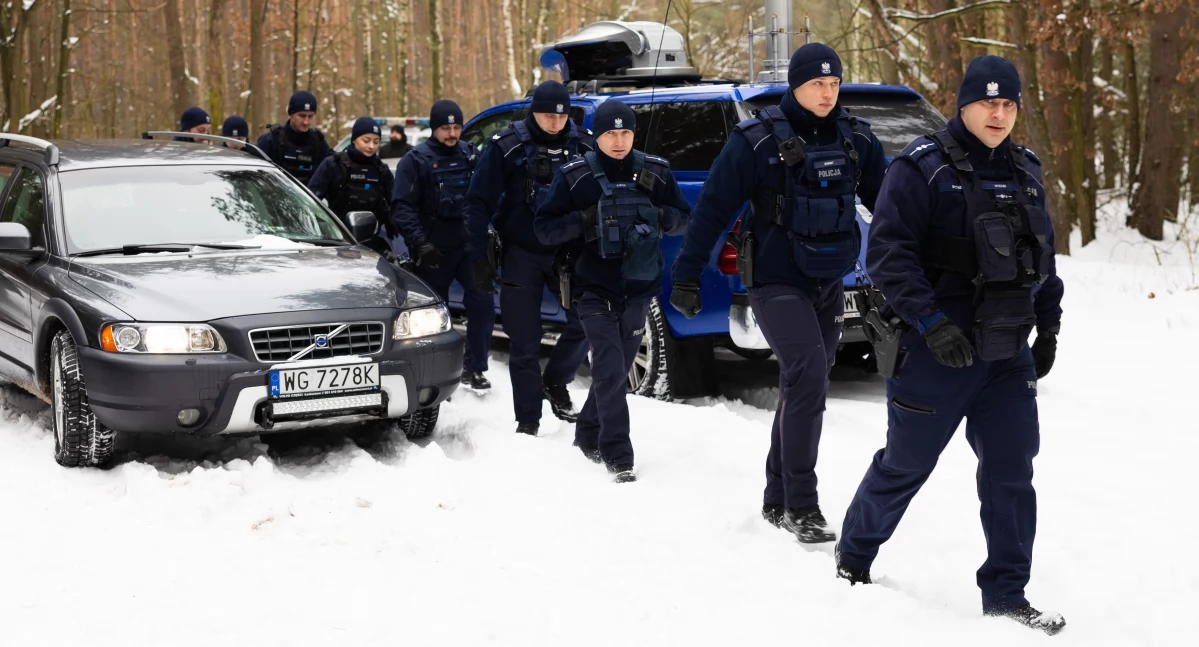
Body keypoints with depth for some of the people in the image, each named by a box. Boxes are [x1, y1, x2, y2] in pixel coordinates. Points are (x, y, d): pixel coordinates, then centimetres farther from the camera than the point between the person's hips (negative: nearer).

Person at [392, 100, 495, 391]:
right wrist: (420, 242, -16)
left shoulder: (469, 155, 9)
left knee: (483, 303, -7)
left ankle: (474, 367, 4)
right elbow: (402, 207, -7)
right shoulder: (416, 160, -3)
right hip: (434, 252, -3)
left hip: (469, 246, 3)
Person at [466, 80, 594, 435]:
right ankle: (528, 421, 11)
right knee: (525, 342, 1)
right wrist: (480, 257, -10)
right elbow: (479, 202, -6)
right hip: (522, 254, -2)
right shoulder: (507, 146, -7)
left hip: (568, 252, 2)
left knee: (586, 322, -8)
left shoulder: (583, 145, 1)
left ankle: (555, 382, 18)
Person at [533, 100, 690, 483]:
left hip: (639, 289, 4)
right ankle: (617, 455, -9)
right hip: (595, 290, -4)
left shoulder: (656, 172, 4)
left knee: (617, 370, 13)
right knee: (610, 369, -13)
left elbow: (684, 220, 9)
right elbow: (544, 228, -4)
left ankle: (589, 434, 33)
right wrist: (584, 221, -19)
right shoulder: (574, 176, -4)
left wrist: (660, 216, -13)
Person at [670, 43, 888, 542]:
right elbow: (712, 209, -9)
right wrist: (686, 276, -10)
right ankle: (800, 506, -15)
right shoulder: (757, 140, -11)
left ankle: (777, 500, 25)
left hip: (828, 284, 6)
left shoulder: (856, 139, 2)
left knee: (803, 389, 12)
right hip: (776, 282, -5)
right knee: (808, 375, -22)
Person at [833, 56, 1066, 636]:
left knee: (1011, 473, 2)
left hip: (1009, 356, 6)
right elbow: (888, 252, -16)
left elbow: (1043, 256, 22)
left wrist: (1048, 326, 16)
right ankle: (853, 557, 30)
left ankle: (1005, 596, 12)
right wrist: (930, 322, -23)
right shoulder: (923, 167, -10)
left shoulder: (1025, 173, 12)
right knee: (905, 465, 7)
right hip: (936, 351, -5)